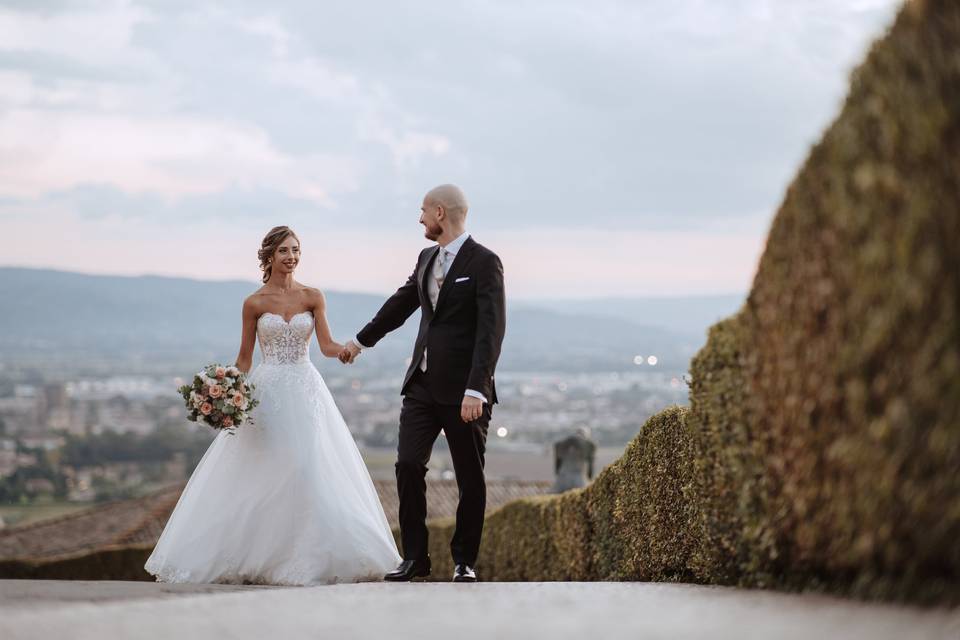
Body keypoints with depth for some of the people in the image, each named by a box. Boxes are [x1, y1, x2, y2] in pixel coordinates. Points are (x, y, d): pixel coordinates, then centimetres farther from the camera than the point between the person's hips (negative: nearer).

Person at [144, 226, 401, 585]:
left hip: (305, 390, 1)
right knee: (261, 473, -4)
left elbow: (327, 346, -2)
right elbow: (244, 358, 7)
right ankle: (254, 556, 5)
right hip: (266, 390, -1)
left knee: (311, 470, -6)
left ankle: (308, 556, 1)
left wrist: (347, 350, -24)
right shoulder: (254, 303, 2)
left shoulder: (312, 297, 4)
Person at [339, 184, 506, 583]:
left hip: (463, 389, -6)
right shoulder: (426, 259, 12)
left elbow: (491, 329, -17)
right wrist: (362, 340, 40)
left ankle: (464, 561, 15)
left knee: (470, 477, 3)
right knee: (408, 465, -2)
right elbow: (401, 304, 28)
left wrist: (476, 390, -25)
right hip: (422, 384, 6)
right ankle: (414, 557, 6)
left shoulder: (484, 262, -10)